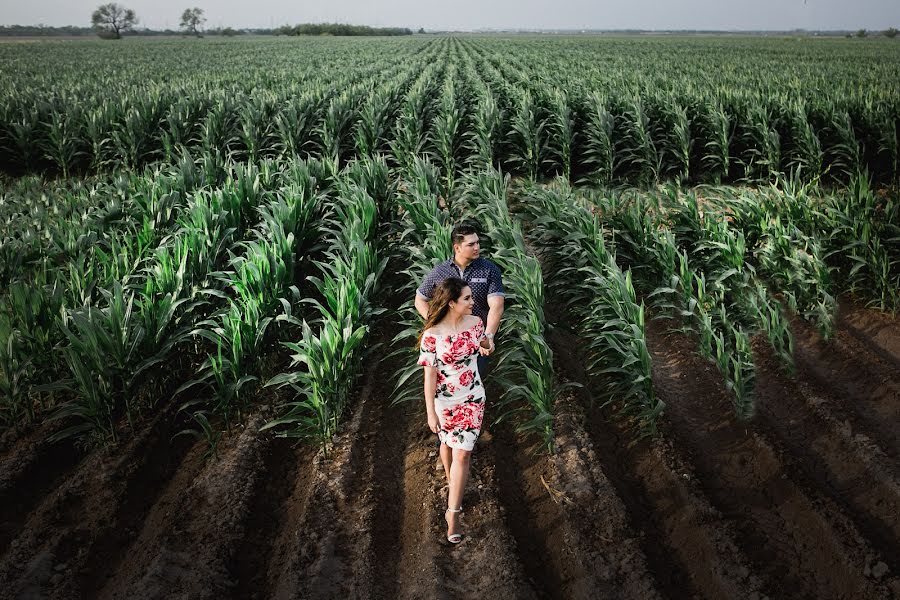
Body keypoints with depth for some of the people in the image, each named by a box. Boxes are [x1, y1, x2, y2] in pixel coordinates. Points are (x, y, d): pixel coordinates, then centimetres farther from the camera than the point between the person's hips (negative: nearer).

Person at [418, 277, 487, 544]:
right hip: (444, 402, -2)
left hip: (472, 400, 2)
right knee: (448, 443, 22)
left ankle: (452, 513, 8)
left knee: (462, 454, -1)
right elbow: (430, 374, -17)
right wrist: (430, 412, -15)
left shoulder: (476, 322, -10)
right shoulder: (432, 335, -21)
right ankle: (453, 485, 49)